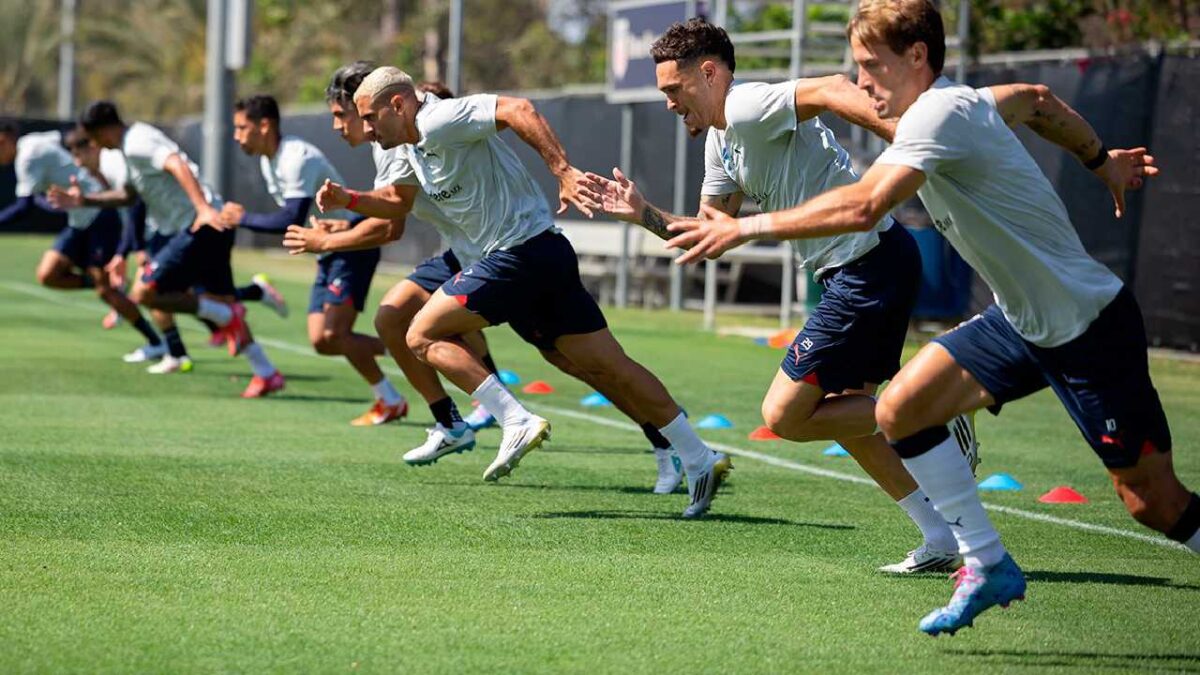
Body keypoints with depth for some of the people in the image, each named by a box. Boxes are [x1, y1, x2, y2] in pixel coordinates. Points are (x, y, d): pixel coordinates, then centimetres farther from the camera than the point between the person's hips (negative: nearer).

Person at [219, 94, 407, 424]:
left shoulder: (297, 158, -22)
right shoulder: (268, 161, 9)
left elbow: (291, 220, -29)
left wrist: (243, 219, -20)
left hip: (354, 244, -10)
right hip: (330, 252, 10)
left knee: (334, 336, -16)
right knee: (321, 341, 1)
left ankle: (390, 402, -5)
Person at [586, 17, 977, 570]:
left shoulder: (748, 108, -14)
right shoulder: (720, 140, 18)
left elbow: (832, 90, -30)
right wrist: (642, 213, 8)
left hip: (870, 268, -11)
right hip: (860, 270, 11)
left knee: (784, 415, -6)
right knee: (844, 414, 18)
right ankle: (941, 540, 17)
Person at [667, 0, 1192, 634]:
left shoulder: (941, 112, -24)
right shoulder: (967, 103, 4)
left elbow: (863, 206, -35)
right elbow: (1038, 100, 25)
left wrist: (749, 226, -28)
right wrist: (1101, 160, 35)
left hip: (1088, 327, -9)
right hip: (1020, 320, 9)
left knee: (1151, 500, -5)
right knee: (901, 409, -3)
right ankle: (987, 566, 5)